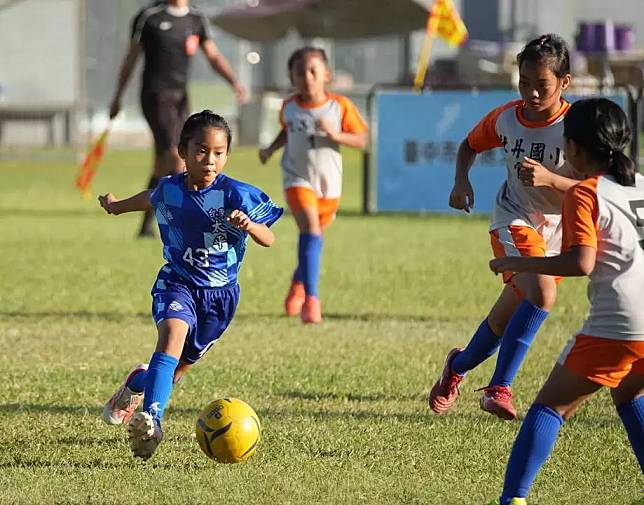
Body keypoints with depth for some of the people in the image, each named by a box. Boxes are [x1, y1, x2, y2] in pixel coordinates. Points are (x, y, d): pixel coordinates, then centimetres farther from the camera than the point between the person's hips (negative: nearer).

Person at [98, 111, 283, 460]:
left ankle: (138, 384, 43)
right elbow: (149, 199, 23)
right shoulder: (169, 190, -3)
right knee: (173, 336, -30)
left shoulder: (236, 195, -14)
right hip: (177, 282, 0)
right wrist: (118, 206, 43)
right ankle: (150, 420, -42)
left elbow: (268, 240, -17)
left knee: (180, 365, 8)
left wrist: (248, 224, -40)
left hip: (220, 292, 0)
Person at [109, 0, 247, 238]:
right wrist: (117, 98, 8)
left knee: (163, 164, 11)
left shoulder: (197, 19, 9)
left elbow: (214, 57, 6)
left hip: (180, 98, 6)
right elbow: (131, 57, 3)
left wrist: (235, 82, -12)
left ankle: (147, 224, 22)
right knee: (176, 156, -18)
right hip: (155, 98, -6)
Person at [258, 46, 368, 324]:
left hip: (329, 183, 2)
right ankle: (311, 299, -25)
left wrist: (335, 134, -22)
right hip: (298, 179, -2)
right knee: (310, 230, -23)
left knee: (314, 235, 18)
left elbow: (361, 140, -7)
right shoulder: (289, 107, -2)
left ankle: (298, 283, 48)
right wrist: (271, 148, 8)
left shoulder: (340, 106, -9)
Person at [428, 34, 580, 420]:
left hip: (557, 231, 1)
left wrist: (548, 178, -36)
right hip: (514, 219, -1)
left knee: (507, 319, 7)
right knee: (542, 293, -28)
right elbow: (470, 145, 13)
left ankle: (459, 366, 34)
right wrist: (462, 181, -5)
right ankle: (500, 387, -22)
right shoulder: (506, 118, -7)